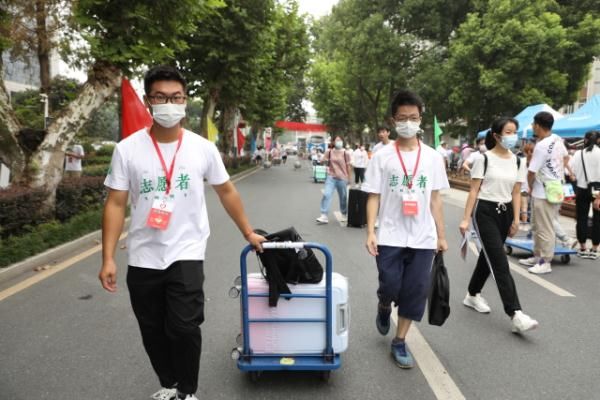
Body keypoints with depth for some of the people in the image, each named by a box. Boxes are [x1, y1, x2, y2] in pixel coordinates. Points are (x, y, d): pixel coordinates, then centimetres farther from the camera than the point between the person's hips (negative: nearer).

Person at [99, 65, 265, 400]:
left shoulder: (203, 147, -4)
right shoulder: (128, 149, -6)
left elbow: (226, 191, 7)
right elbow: (116, 204, -4)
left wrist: (248, 233, 11)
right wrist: (108, 258, -8)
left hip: (186, 254, -1)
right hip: (143, 258, 2)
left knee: (184, 327, -6)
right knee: (153, 331, 15)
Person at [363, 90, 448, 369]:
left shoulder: (433, 157, 5)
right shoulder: (382, 156, -1)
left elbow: (435, 199, 8)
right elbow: (373, 197, -2)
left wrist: (441, 235, 8)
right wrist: (370, 232, -10)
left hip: (423, 239, 2)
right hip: (390, 237, -2)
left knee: (415, 292, 5)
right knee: (390, 288, -2)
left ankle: (399, 343, 23)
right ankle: (384, 308, 35)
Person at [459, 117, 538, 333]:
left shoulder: (518, 162, 7)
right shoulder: (484, 159, -9)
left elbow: (516, 193, 10)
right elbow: (474, 191, -9)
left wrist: (516, 219, 4)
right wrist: (466, 218, -12)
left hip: (505, 213, 6)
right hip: (485, 212, -6)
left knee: (488, 256, 16)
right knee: (500, 262, -10)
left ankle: (473, 295, 36)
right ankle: (515, 314, -12)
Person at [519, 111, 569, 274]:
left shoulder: (541, 146, -22)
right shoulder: (558, 139, 6)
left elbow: (531, 172, -18)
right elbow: (566, 157, 24)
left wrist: (530, 188, 0)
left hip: (544, 193, -10)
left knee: (545, 229, -1)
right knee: (537, 226, 19)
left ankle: (546, 262, 8)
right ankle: (538, 256, 30)